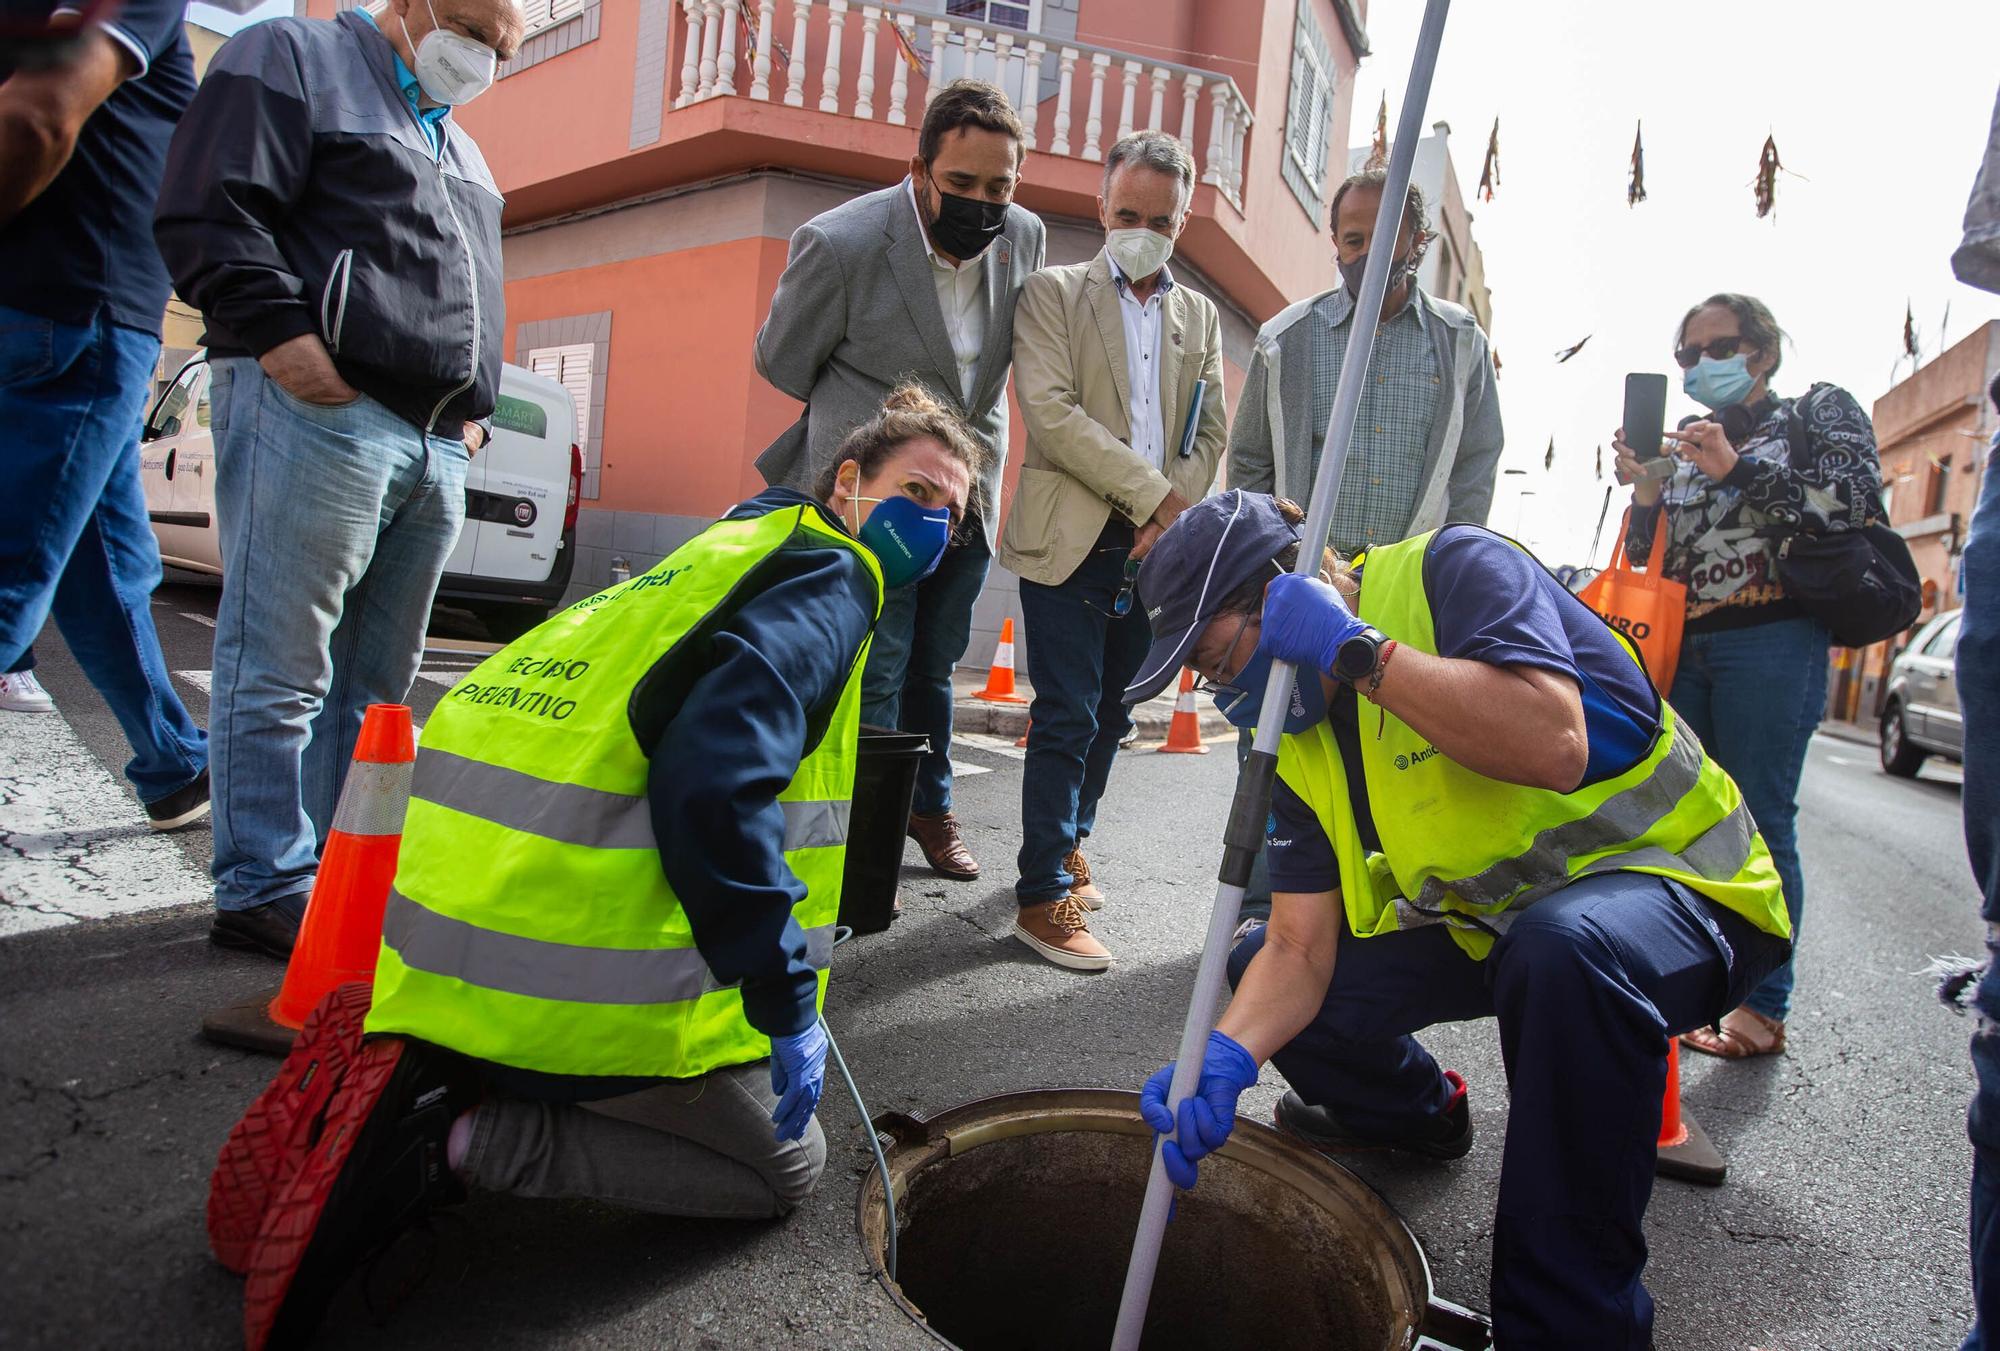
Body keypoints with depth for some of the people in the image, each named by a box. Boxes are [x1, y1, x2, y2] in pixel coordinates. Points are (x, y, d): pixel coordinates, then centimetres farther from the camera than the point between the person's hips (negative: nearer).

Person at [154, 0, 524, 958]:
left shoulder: (462, 153, 31)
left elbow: (478, 297, 31)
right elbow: (209, 215, -6)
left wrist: (474, 404, 16)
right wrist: (282, 333, -17)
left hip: (438, 445, 8)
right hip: (321, 413, -8)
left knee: (373, 682, 8)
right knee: (282, 668, -6)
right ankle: (267, 888, 1)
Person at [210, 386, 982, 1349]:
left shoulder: (737, 554, 23)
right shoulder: (828, 582, -6)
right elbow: (714, 788, -23)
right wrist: (787, 1007, -15)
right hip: (579, 971, -9)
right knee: (788, 1165, 10)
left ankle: (418, 1070, 10)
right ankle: (461, 1140, -7)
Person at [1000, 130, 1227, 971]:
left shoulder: (1201, 317, 18)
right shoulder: (1053, 294, 4)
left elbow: (1210, 436, 13)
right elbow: (1051, 412, -10)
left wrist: (1173, 521, -5)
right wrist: (1154, 495, -13)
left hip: (1153, 549, 5)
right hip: (1071, 539, -4)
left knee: (1110, 714, 10)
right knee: (1068, 716, -6)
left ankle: (1067, 842, 29)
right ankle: (1044, 895, 3)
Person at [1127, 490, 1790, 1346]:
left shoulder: (1452, 571, -21)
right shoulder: (1299, 743, -2)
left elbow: (1553, 746, -38)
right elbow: (1300, 946, -8)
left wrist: (1356, 646, -35)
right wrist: (1230, 1053, -26)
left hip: (1671, 878, -6)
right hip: (1489, 922, 7)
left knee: (1563, 946, -40)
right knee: (1259, 973, -3)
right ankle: (1413, 1114, 28)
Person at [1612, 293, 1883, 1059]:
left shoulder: (1820, 411, 10)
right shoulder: (1685, 448, 21)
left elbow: (1857, 496, -7)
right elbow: (1650, 563, 17)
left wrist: (1736, 466, -11)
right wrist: (1645, 494, 0)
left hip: (1772, 643, -5)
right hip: (1683, 646, 5)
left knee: (1759, 822, -7)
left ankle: (1763, 1006, 1)